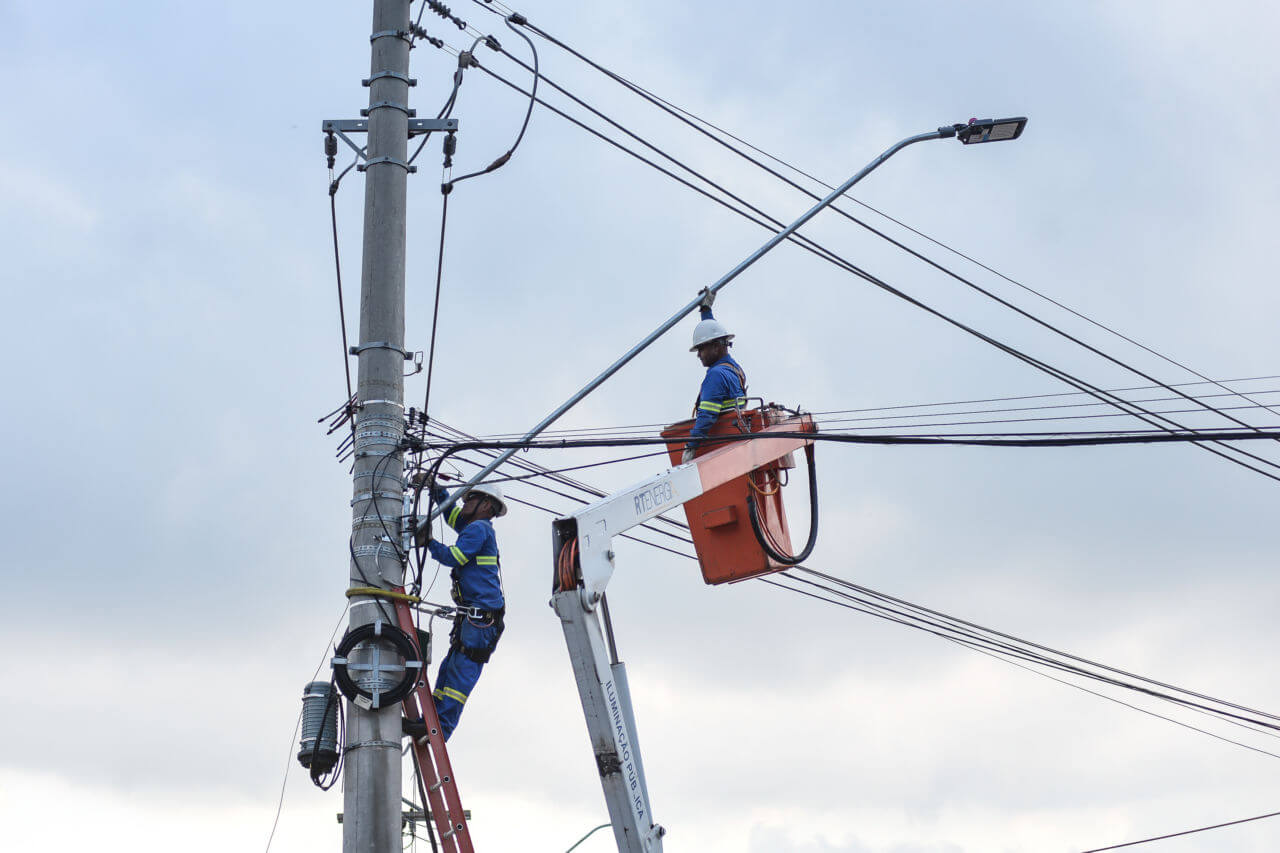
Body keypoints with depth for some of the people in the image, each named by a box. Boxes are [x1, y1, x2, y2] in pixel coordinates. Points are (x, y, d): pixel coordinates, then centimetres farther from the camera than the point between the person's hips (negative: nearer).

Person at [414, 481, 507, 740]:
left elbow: (453, 557, -13)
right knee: (449, 668, 6)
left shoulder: (479, 529, -4)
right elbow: (451, 511, 40)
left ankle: (440, 727, -20)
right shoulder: (476, 529, 24)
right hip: (472, 618, 10)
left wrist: (428, 542, 1)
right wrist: (434, 488, 33)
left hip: (481, 617, -10)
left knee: (461, 671, -14)